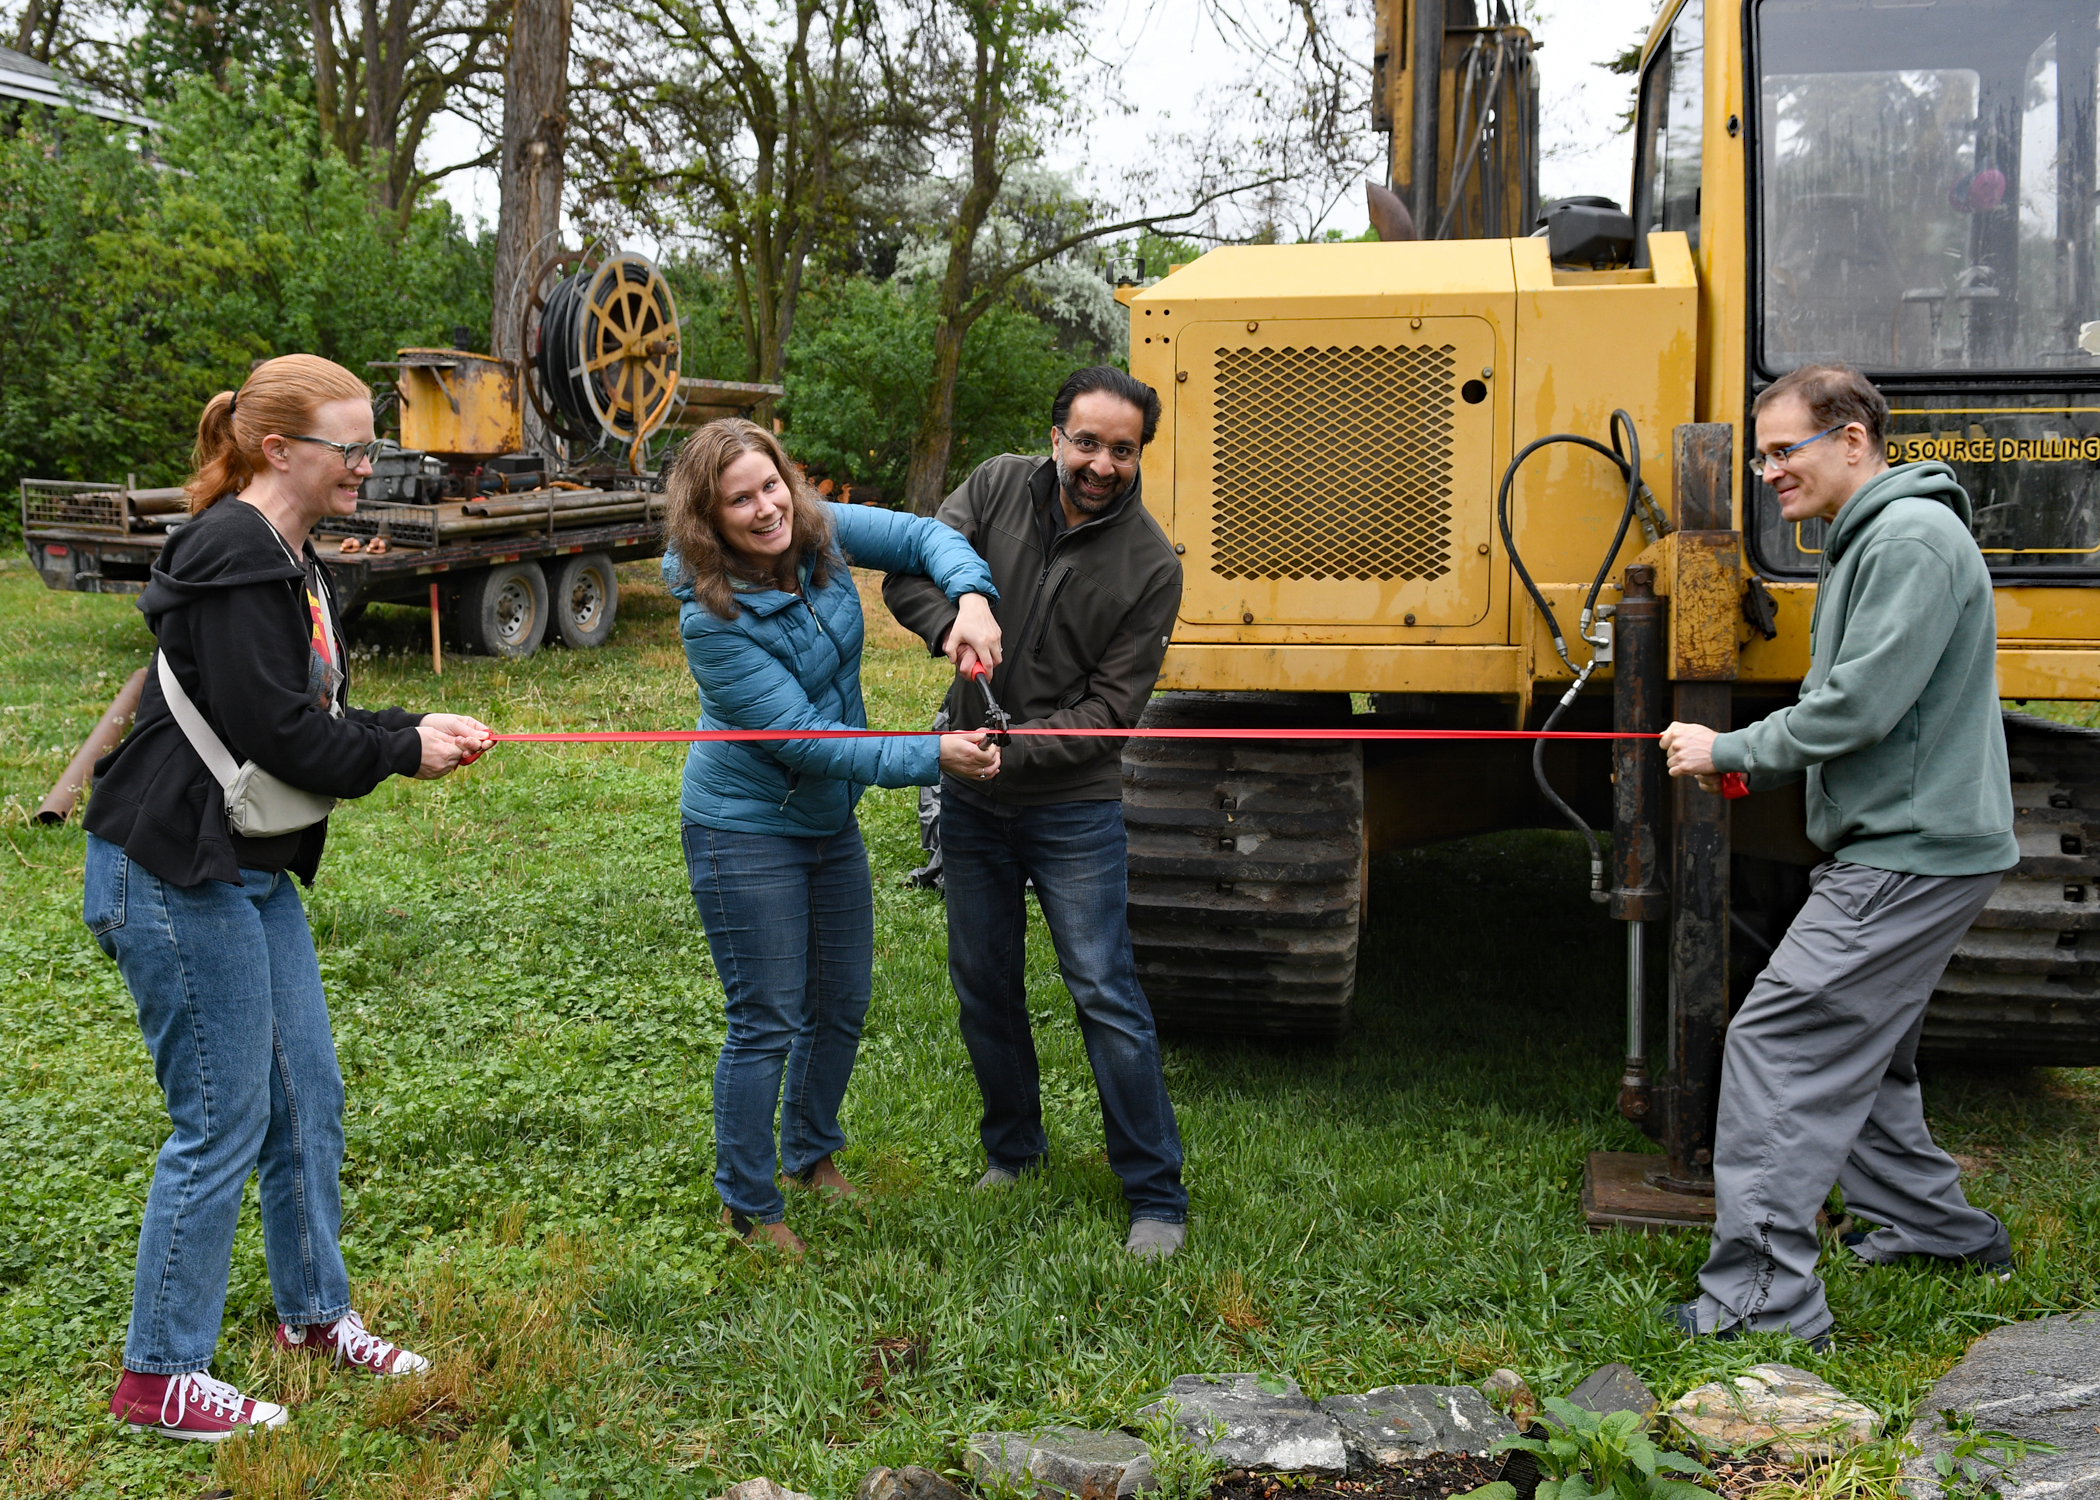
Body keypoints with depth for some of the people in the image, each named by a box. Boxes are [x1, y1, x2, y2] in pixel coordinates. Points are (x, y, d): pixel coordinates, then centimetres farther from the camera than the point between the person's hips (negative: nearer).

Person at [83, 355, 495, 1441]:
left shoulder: (287, 560, 14)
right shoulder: (232, 556, -18)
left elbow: (315, 716, 14)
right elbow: (269, 728, -23)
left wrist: (416, 729, -1)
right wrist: (404, 751, -10)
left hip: (251, 872, 10)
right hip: (172, 874, -10)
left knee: (306, 1096, 15)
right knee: (222, 1119, -2)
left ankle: (315, 1311, 32)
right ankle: (158, 1378, 13)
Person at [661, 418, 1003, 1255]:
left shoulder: (819, 533, -9)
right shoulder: (712, 620, -26)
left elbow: (923, 536, -2)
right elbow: (805, 738, -27)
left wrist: (970, 597, -23)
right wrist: (931, 757, -29)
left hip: (830, 819, 7)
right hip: (746, 832, -7)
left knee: (843, 1005, 18)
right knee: (768, 1023, 0)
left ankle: (812, 1155, 41)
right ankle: (748, 1207, 20)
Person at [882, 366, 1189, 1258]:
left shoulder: (1150, 566, -13)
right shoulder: (999, 488, -4)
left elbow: (1112, 708, -13)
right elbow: (908, 569, -8)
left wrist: (1009, 745, -25)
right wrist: (950, 622, -29)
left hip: (1073, 807, -4)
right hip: (972, 798, 4)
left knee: (1105, 995, -3)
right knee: (982, 983, 15)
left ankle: (1156, 1195, 8)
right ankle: (1013, 1148, 36)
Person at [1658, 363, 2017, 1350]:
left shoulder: (1913, 538, -16)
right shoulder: (1867, 542, 18)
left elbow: (1863, 704, -23)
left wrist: (1733, 751, -12)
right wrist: (1750, 765, 7)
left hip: (1912, 853, -11)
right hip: (1897, 844, 11)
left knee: (1780, 1043, -12)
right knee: (1858, 1049, 22)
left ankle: (1761, 1299, -10)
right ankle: (1935, 1225, 37)